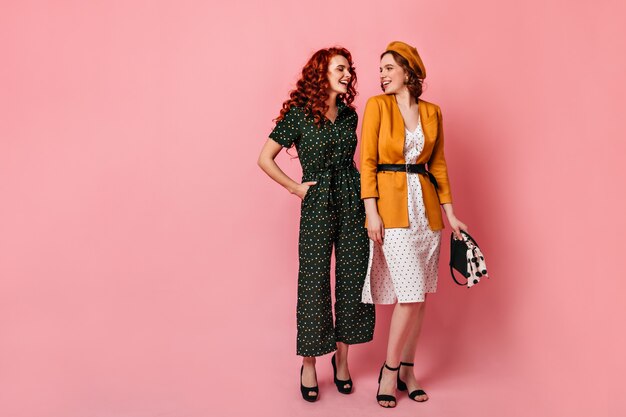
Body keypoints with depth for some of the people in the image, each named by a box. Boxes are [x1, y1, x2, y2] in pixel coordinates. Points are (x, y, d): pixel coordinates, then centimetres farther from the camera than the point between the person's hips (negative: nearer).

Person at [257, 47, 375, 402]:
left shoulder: (349, 114, 10)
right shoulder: (298, 114, -5)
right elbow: (265, 159, -3)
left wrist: (365, 196, 9)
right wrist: (295, 187, -4)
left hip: (353, 202, 5)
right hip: (317, 205, -4)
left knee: (353, 279, 6)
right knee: (314, 281, 1)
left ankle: (342, 358, 23)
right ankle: (309, 364, 16)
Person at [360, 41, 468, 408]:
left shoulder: (432, 112, 11)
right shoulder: (377, 106, 0)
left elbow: (438, 163, 13)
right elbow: (367, 160, -5)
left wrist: (449, 213, 9)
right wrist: (371, 211, -13)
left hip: (426, 206, 5)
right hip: (392, 206, -4)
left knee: (419, 295, 8)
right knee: (410, 293, -9)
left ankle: (407, 369, 22)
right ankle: (390, 371, 8)